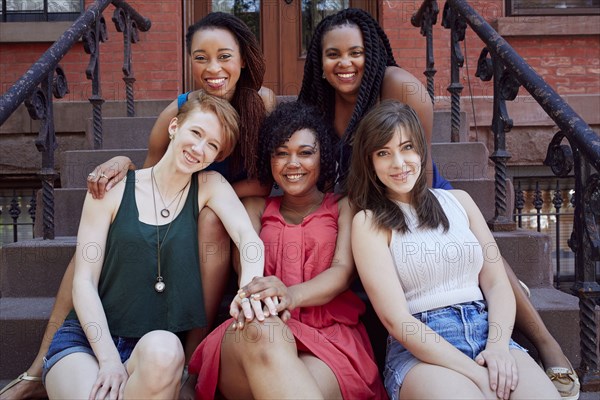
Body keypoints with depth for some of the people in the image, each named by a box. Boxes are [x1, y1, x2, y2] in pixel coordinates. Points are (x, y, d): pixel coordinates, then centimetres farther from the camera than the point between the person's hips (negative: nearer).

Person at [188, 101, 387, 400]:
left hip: (330, 336, -3)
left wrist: (291, 295, -24)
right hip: (250, 340, 3)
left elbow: (344, 271, 0)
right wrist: (260, 299, -22)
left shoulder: (344, 207, 17)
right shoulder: (257, 207, 24)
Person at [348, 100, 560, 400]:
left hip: (487, 331, 4)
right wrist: (476, 374, -16)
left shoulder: (458, 201, 14)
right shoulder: (369, 221, 0)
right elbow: (395, 319, -8)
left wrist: (498, 346, -9)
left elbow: (497, 283, 10)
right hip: (419, 348, -3)